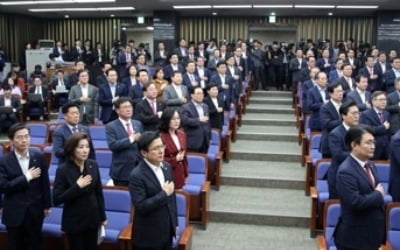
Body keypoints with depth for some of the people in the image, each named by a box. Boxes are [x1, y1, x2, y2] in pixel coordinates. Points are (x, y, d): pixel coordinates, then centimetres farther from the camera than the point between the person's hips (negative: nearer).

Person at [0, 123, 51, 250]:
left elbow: (45, 182, 4)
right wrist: (26, 177, -21)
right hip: (14, 213, -1)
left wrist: (47, 205, 6)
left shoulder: (38, 156, -2)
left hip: (35, 211, 2)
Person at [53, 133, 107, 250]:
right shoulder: (63, 169, -14)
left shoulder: (93, 165, -3)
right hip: (74, 221, -3)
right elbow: (56, 199, -16)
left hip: (92, 218, 3)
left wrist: (102, 216, 9)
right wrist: (77, 186, -24)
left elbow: (98, 192, 6)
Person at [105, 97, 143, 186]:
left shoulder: (138, 124, 11)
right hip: (122, 171, -4)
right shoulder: (111, 126, -5)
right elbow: (112, 145, -19)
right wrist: (131, 139, -20)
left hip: (139, 168, 4)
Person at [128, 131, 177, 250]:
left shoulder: (166, 167, 2)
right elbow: (140, 206, -25)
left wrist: (174, 222, 15)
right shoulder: (137, 175, -20)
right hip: (148, 236, -6)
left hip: (167, 231, 6)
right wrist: (164, 194, -22)